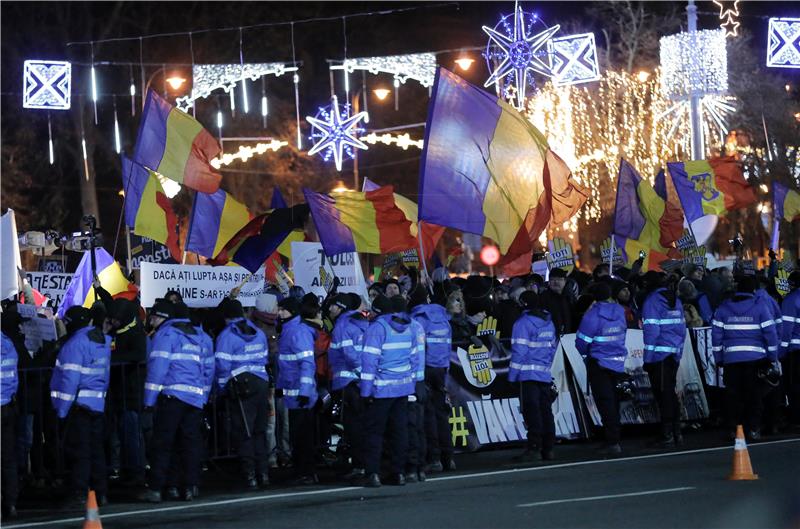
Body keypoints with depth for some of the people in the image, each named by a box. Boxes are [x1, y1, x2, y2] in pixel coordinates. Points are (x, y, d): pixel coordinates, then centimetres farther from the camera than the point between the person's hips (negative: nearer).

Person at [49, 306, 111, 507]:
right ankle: (100, 493, 16)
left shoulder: (76, 343, -15)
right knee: (96, 449, 13)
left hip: (79, 405, -8)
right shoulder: (103, 341, 13)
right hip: (98, 404, 8)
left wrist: (62, 408, -15)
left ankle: (79, 495, -5)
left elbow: (70, 378, -18)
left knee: (78, 451, -4)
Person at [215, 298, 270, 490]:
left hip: (240, 387, -5)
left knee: (243, 432, -1)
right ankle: (263, 472, 12)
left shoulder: (226, 336, -8)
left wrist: (222, 388, -1)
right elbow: (264, 358, 14)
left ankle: (250, 475, -3)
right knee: (259, 431, 14)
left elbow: (222, 365, -12)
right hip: (261, 384, 5)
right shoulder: (258, 333, 11)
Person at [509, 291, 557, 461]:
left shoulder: (523, 323, -8)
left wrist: (512, 374, -7)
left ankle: (534, 447, -12)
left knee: (531, 411, -7)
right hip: (545, 374, 7)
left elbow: (519, 350, -12)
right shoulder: (549, 322, 14)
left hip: (528, 374, -7)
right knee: (546, 410, 9)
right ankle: (548, 448, 10)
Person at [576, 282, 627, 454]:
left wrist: (587, 353, 8)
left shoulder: (592, 315, -16)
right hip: (618, 363, 5)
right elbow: (622, 335, 9)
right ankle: (614, 438, 21)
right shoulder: (619, 312, 1)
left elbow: (582, 342, -12)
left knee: (605, 403, -2)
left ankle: (613, 442, -7)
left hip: (599, 364, -5)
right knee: (613, 402, 15)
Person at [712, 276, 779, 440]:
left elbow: (716, 335, 4)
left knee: (734, 395, 8)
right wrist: (772, 357, 3)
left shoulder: (723, 308, 4)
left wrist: (719, 358, 9)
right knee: (754, 394, 5)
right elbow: (770, 333, -4)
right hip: (755, 359, -1)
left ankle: (734, 429, 8)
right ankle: (754, 429, 3)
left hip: (731, 359, 2)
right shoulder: (760, 307, -2)